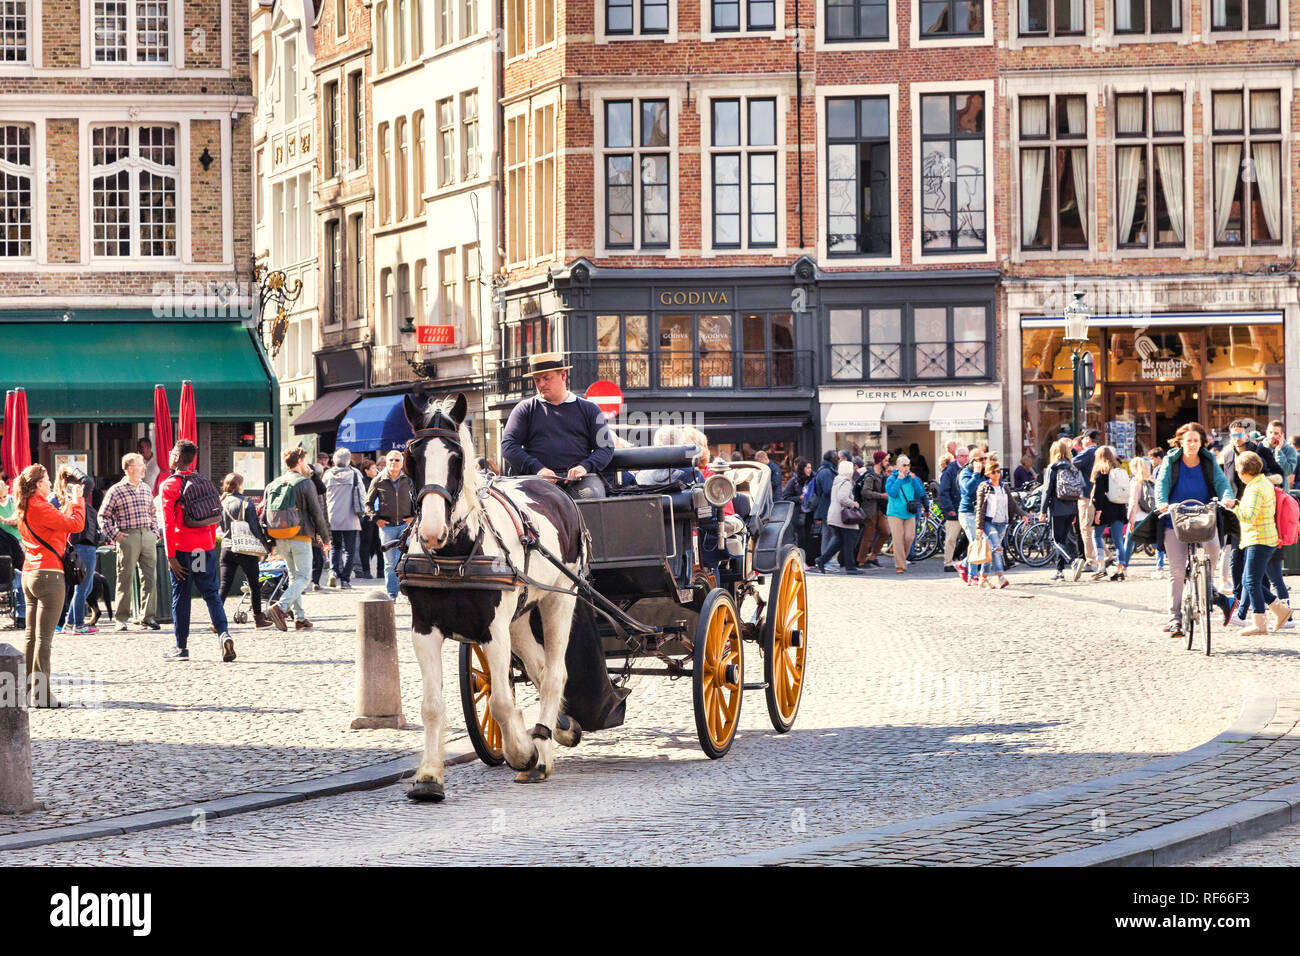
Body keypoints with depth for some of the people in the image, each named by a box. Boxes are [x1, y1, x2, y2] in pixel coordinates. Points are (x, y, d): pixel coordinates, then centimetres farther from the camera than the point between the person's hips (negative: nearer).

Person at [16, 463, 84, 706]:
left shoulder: (25, 509, 14)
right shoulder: (40, 507, -14)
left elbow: (58, 522, 21)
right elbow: (76, 524, -14)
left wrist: (69, 503, 20)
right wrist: (77, 499, 0)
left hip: (29, 575, 9)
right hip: (48, 574, -9)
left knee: (32, 636, 11)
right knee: (44, 637, -8)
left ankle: (29, 691, 12)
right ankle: (41, 695, -9)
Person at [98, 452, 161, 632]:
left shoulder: (147, 489, 14)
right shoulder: (116, 491, -3)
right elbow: (103, 516, 0)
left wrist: (155, 532, 14)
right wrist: (114, 535, -7)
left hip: (148, 536, 5)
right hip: (128, 537, -5)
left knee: (150, 578, 1)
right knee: (125, 579, -1)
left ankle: (149, 616, 7)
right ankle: (120, 619, 5)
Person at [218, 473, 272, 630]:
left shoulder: (222, 504, 3)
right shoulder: (246, 503, -10)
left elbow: (221, 527, 11)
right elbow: (255, 527, -9)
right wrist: (266, 544, 1)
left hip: (226, 548, 4)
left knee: (224, 586, 1)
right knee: (254, 585, 11)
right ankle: (258, 618, 19)